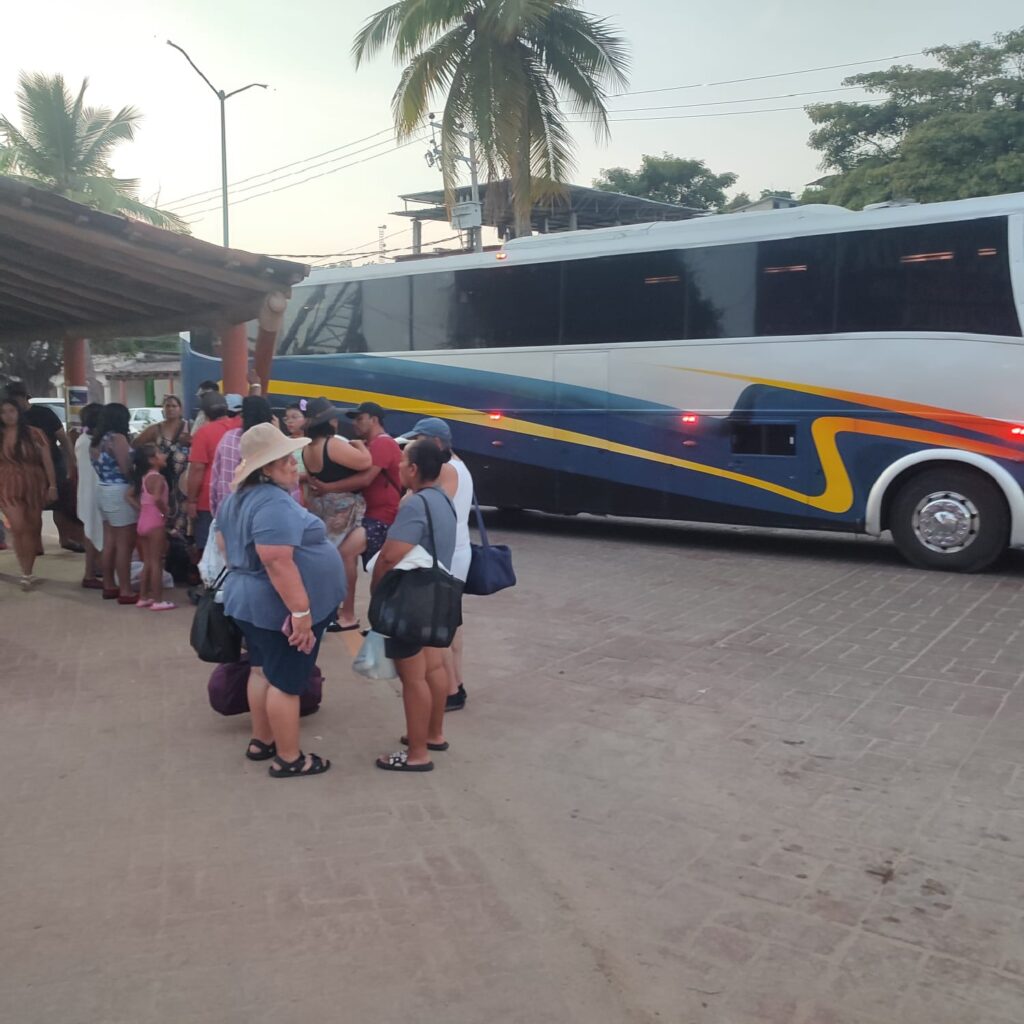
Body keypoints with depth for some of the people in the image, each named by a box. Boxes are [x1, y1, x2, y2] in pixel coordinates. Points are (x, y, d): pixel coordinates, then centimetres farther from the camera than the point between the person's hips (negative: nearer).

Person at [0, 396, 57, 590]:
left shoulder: (34, 433, -2)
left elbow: (47, 461, -1)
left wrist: (52, 485, -5)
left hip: (34, 486, 0)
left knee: (32, 529, 6)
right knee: (18, 527, -11)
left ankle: (27, 573, 17)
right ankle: (26, 574, -2)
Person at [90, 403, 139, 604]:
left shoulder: (96, 441, 12)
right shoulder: (117, 438, -15)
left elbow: (99, 467, 17)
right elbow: (126, 469, -19)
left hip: (104, 491, 9)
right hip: (120, 493, -9)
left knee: (109, 542, 15)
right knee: (124, 544, -6)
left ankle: (109, 586, 23)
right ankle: (125, 592, -4)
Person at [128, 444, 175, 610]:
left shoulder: (143, 477, 11)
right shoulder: (158, 477, -16)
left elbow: (130, 496, 15)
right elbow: (157, 498, -32)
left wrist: (141, 508, 9)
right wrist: (165, 512, -17)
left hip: (144, 521, 9)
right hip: (155, 522, -9)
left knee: (147, 562, 16)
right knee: (157, 562, -3)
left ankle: (143, 598, 21)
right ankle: (157, 600, 1)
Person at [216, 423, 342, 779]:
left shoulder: (238, 497, 7)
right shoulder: (275, 504, -26)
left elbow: (224, 543, 17)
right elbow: (279, 563, -30)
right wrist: (301, 611, -28)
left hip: (250, 600, 10)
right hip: (279, 608, -10)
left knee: (263, 670, 21)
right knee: (286, 682, 2)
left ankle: (261, 741, 33)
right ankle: (289, 759, 13)